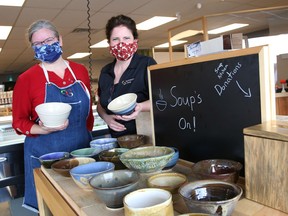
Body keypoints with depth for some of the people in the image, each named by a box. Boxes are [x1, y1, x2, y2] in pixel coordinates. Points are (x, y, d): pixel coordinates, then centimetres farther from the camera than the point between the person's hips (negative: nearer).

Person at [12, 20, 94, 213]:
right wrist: (42, 129, -19)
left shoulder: (81, 71, 4)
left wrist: (85, 134, 12)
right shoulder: (27, 79, -5)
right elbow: (19, 122, -2)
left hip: (83, 149, 3)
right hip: (45, 155, -2)